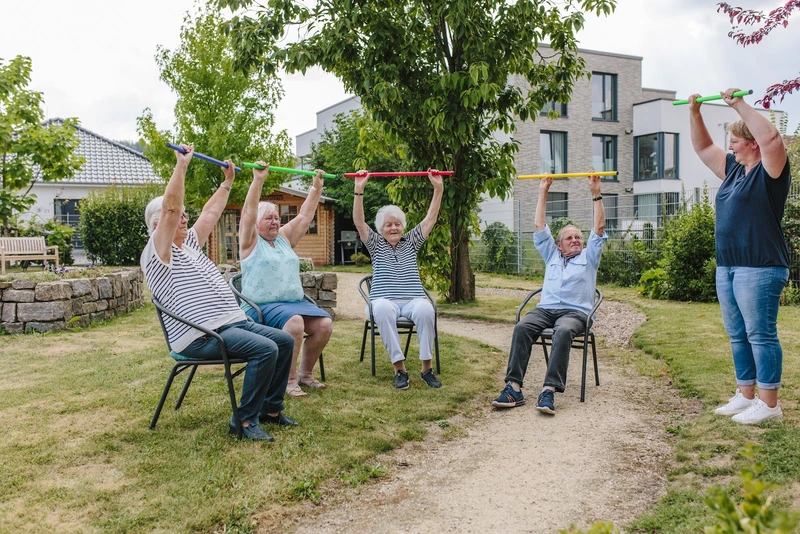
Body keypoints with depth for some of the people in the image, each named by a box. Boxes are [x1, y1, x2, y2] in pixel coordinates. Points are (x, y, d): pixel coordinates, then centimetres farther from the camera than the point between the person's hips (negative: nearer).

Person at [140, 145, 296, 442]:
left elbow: (211, 213, 30)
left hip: (233, 322, 10)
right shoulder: (157, 253, -6)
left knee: (284, 341, 2)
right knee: (265, 349, -27)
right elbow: (171, 208, -19)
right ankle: (245, 420, -14)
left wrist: (227, 181, 31)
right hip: (200, 336, -10)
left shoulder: (190, 243, 20)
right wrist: (181, 164, -19)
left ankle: (270, 408, 11)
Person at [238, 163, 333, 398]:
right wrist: (258, 180, -19)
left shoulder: (284, 238, 20)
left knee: (324, 324, -19)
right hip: (263, 306, -6)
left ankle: (305, 373, -2)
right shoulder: (251, 241, 3)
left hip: (295, 301, 6)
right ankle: (289, 380, -24)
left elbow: (305, 215, 19)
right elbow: (248, 213, -11)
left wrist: (317, 187, 13)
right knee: (294, 323, -35)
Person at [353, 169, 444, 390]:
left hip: (413, 300, 2)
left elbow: (430, 218, 11)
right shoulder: (376, 244, 15)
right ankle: (399, 367, -34)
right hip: (384, 300, -1)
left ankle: (426, 367, -26)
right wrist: (359, 190, -10)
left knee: (426, 309, -35)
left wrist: (438, 188, 1)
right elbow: (358, 221, 1)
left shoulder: (411, 242, 19)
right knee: (382, 309, -39)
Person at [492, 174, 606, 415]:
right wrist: (543, 192, 20)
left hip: (575, 311, -2)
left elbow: (599, 228, 11)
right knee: (522, 327, -30)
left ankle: (549, 390, -45)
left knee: (563, 331, -38)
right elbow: (540, 227, 23)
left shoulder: (588, 257, 21)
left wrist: (596, 194, 5)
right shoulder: (552, 255, 27)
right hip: (546, 308, 2)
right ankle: (514, 387, -38)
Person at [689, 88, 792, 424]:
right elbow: (703, 148, 25)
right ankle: (745, 396, 23)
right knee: (738, 336, 13)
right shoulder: (734, 169, 15)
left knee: (761, 335, -4)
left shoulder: (770, 170, -7)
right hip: (727, 267, 9)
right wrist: (695, 113, 15)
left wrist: (739, 104, -21)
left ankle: (768, 403, 4)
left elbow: (770, 137, -26)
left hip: (760, 267, -9)